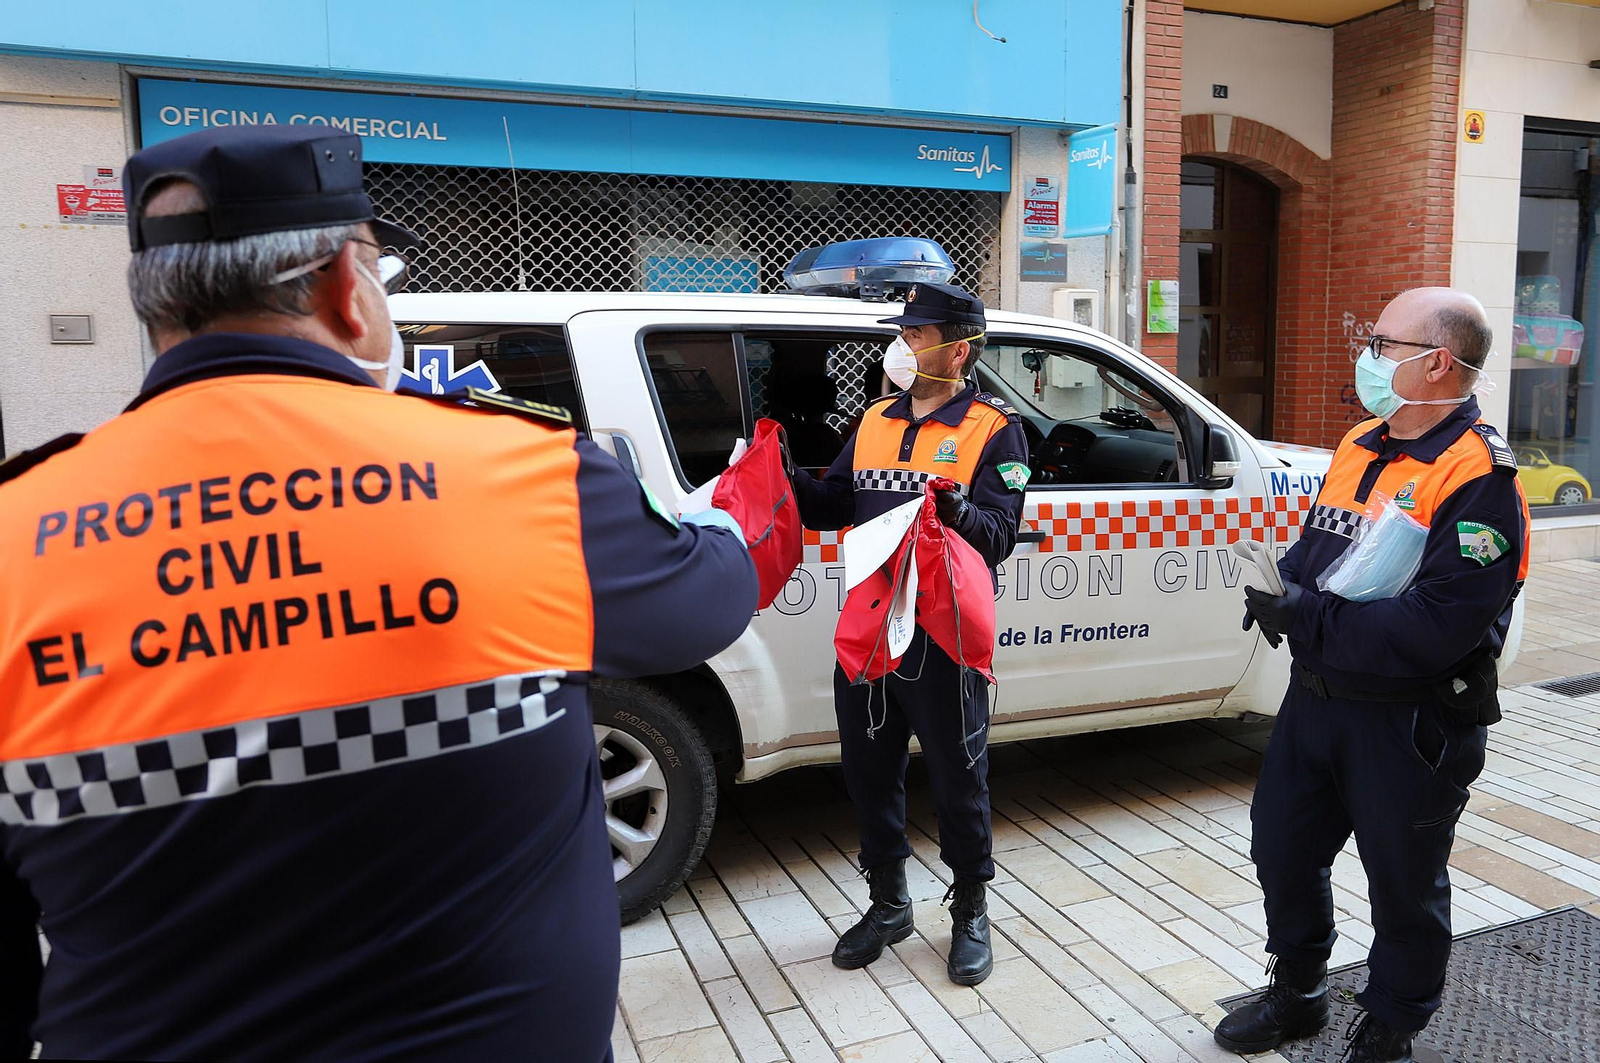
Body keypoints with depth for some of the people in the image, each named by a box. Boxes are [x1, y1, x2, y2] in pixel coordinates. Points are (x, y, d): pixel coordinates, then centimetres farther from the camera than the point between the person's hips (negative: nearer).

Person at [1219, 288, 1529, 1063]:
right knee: (1282, 852, 19)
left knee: (1405, 889, 12)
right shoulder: (1359, 446, 6)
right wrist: (1282, 587, -6)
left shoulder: (1478, 478, -19)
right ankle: (1298, 996, 42)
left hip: (1410, 728, -8)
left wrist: (1312, 618, -26)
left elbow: (1437, 628, -27)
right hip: (1316, 700, 8)